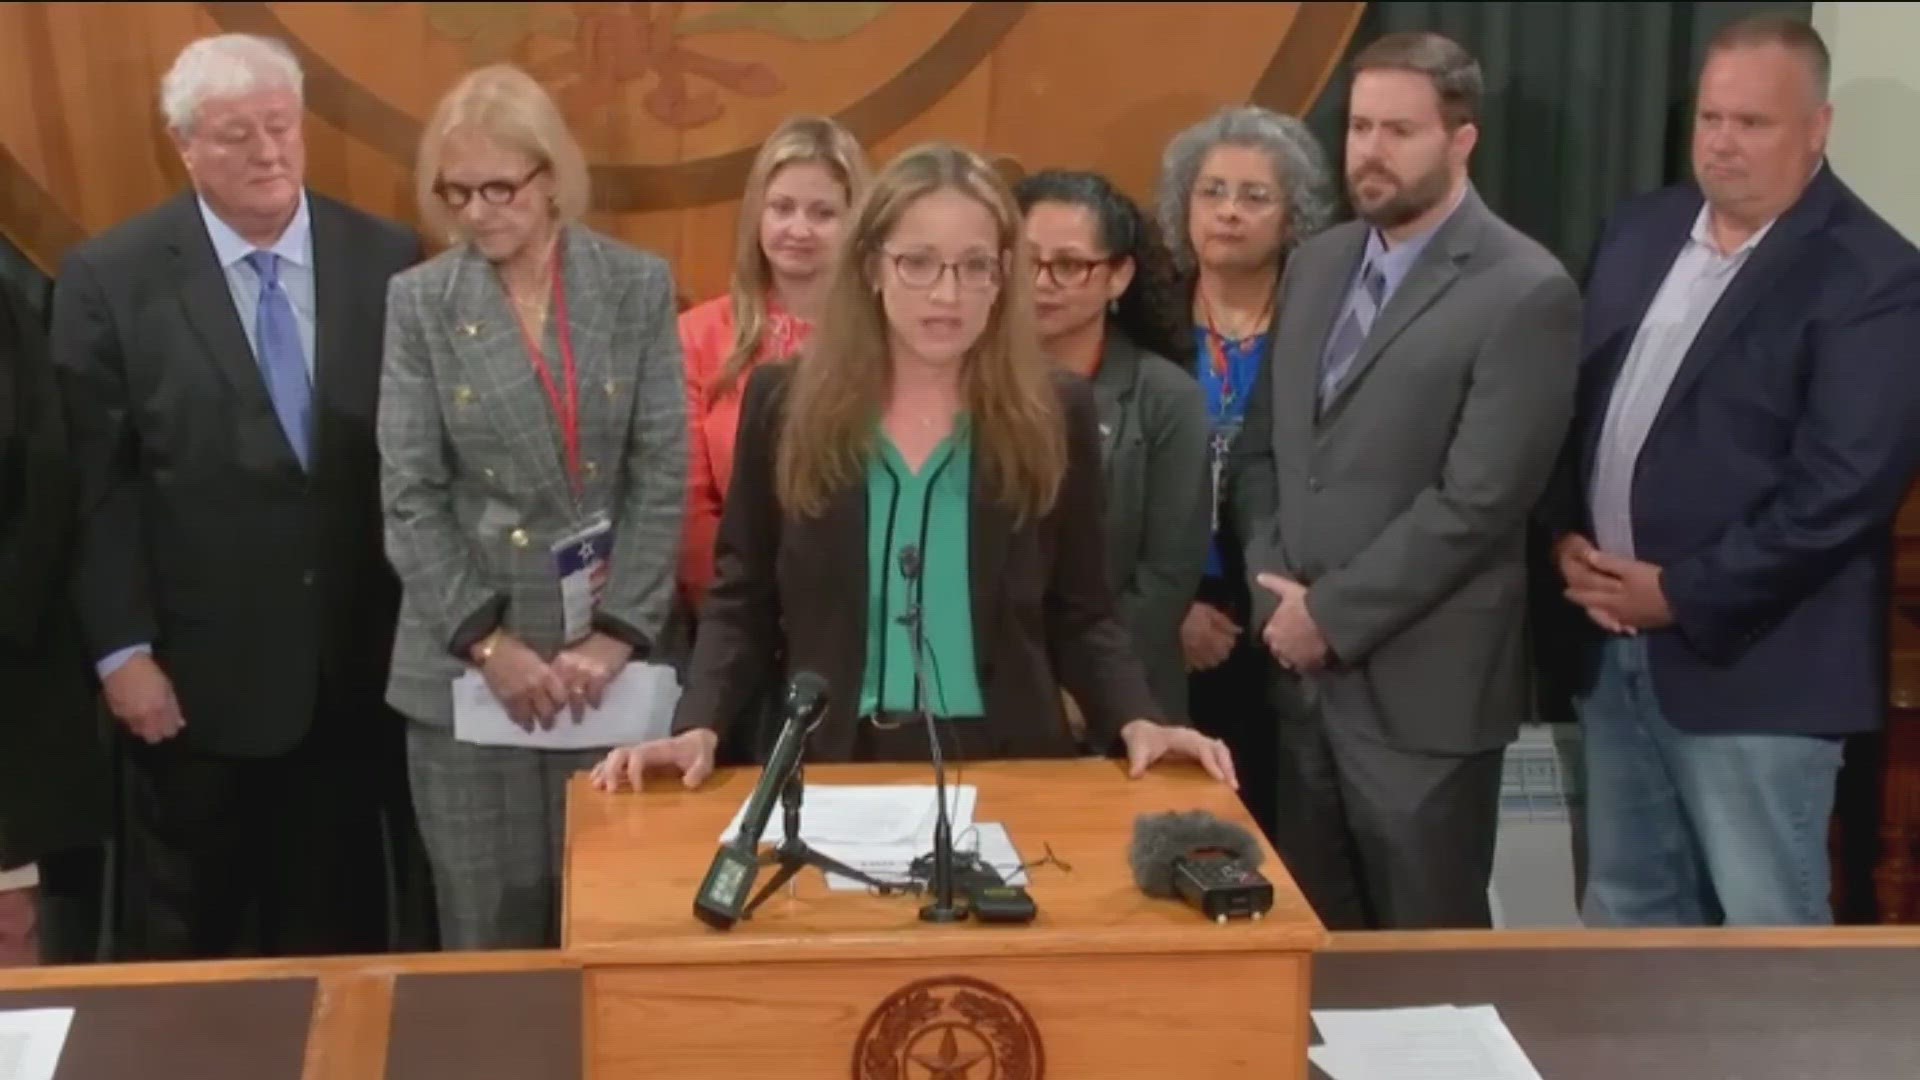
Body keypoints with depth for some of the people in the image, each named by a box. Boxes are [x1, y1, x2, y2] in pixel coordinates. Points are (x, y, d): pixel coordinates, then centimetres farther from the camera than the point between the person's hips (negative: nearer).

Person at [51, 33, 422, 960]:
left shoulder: (388, 261, 0)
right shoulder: (109, 278, -6)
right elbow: (98, 486, -6)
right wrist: (122, 651, -10)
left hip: (353, 668, 2)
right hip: (195, 673, -2)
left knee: (338, 927, 15)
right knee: (186, 937, 14)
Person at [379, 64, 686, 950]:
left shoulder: (638, 286, 1)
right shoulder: (419, 301, 0)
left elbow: (663, 476, -2)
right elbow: (410, 496, -2)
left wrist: (616, 636, -10)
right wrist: (487, 643, -11)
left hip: (609, 654, 0)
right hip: (467, 664, 0)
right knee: (489, 933, 6)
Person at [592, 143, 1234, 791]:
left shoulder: (1056, 415, 1)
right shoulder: (783, 403, 1)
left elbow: (1079, 616, 6)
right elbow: (741, 605, 6)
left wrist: (1137, 722, -10)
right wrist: (698, 728, -10)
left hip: (1003, 762, 1)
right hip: (830, 761, 0)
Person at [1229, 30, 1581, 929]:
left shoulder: (1526, 293, -11)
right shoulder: (1318, 263, 11)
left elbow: (1476, 500, -17)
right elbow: (1260, 450, 12)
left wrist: (1332, 614, -14)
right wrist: (1277, 598, -2)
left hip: (1420, 685, -6)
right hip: (1303, 672, 6)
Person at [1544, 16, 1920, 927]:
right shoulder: (1642, 232, 10)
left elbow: (1841, 490, -18)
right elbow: (1580, 398, 16)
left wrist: (1681, 596, -16)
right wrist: (1565, 535, 0)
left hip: (1753, 663, -7)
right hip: (1614, 642, 7)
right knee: (1627, 913, 18)